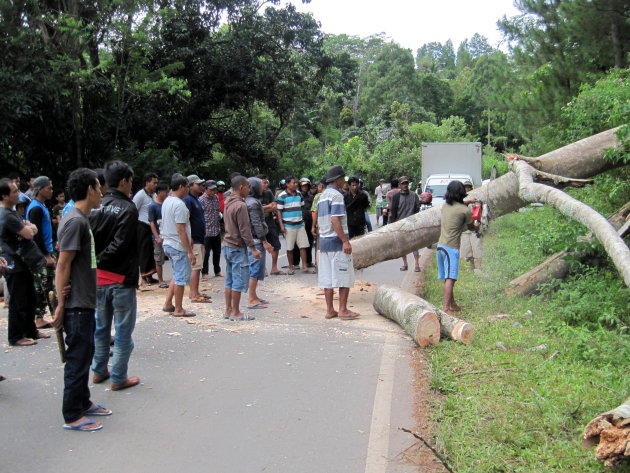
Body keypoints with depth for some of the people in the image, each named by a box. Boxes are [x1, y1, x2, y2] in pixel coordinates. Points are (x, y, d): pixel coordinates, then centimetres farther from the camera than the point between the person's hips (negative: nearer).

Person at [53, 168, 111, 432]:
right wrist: (61, 305, -18)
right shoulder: (75, 221, -18)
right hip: (76, 305, -10)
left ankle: (83, 403, 33)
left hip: (85, 303, 10)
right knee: (78, 358, -1)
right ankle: (72, 416, 10)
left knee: (85, 354, 19)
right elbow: (63, 265, -20)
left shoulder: (82, 220, 12)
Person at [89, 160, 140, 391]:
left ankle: (99, 371, 31)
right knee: (123, 331, 5)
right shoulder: (128, 209, -14)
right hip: (121, 279, -6)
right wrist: (101, 259, -8)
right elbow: (120, 245, -19)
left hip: (98, 277, 6)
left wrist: (96, 262, -2)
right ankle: (118, 378, 11)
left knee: (101, 327, 20)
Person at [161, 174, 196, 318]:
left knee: (177, 275, 20)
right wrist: (190, 252, -20)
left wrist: (188, 239, 20)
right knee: (181, 278, 0)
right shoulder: (179, 205, -19)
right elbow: (181, 230, -22)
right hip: (178, 246, -10)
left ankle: (168, 304, 22)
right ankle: (179, 309, 8)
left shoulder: (166, 201, 11)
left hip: (167, 244, 10)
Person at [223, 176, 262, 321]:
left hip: (227, 245, 9)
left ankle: (228, 310, 19)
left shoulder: (229, 203, 10)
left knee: (230, 279, 14)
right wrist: (253, 248, -15)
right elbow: (244, 230, -19)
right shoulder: (240, 205, -18)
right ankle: (235, 313, 3)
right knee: (240, 280, -2)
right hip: (237, 247, -9)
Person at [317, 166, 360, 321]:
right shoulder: (336, 195, -12)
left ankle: (330, 310, 11)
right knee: (345, 278, -2)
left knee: (327, 277, 8)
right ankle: (343, 310, 0)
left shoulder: (322, 196, 16)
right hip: (336, 240, -9)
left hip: (324, 240, 9)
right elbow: (335, 221, -21)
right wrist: (345, 241, -20)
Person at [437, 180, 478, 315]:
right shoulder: (465, 211, -10)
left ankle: (452, 303, 28)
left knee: (448, 277, 16)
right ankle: (446, 308, -16)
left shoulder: (445, 206, 8)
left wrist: (465, 203, 32)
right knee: (450, 279, -10)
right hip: (451, 247, -7)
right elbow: (471, 228, 8)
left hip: (441, 245, 7)